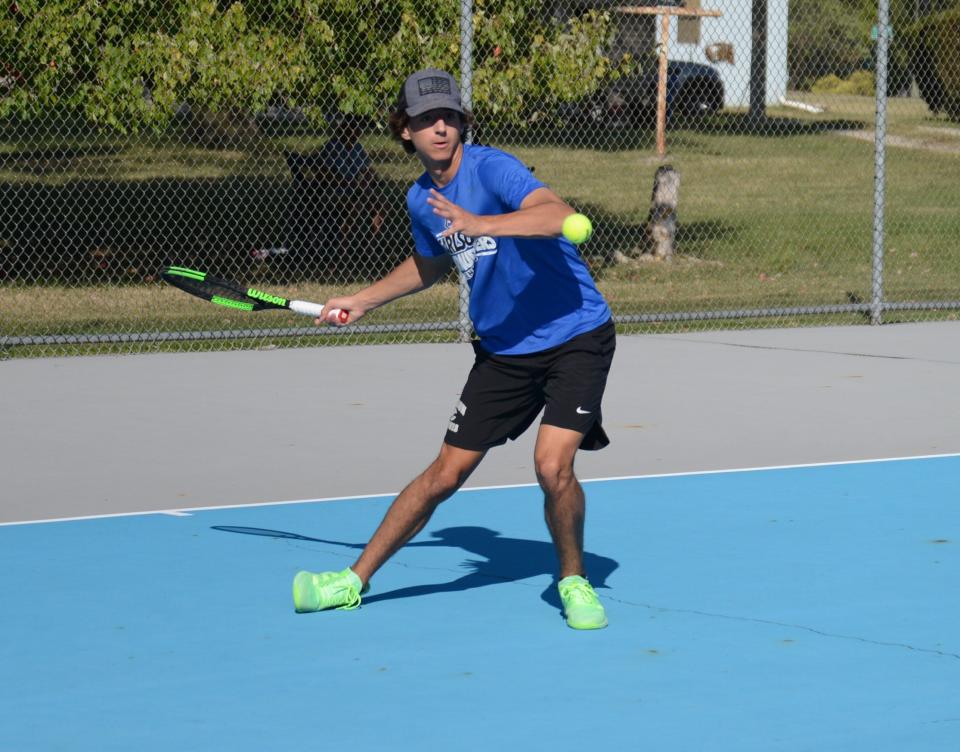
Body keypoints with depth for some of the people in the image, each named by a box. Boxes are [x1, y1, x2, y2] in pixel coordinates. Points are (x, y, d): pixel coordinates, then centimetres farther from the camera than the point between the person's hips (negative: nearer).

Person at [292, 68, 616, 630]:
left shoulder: (491, 168, -19)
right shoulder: (421, 199, 4)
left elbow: (559, 215, -38)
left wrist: (477, 223, -47)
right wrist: (362, 301, 31)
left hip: (576, 336, -6)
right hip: (503, 348, 6)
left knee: (553, 466, -21)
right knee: (447, 473, 5)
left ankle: (574, 580, 5)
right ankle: (355, 580, 16)